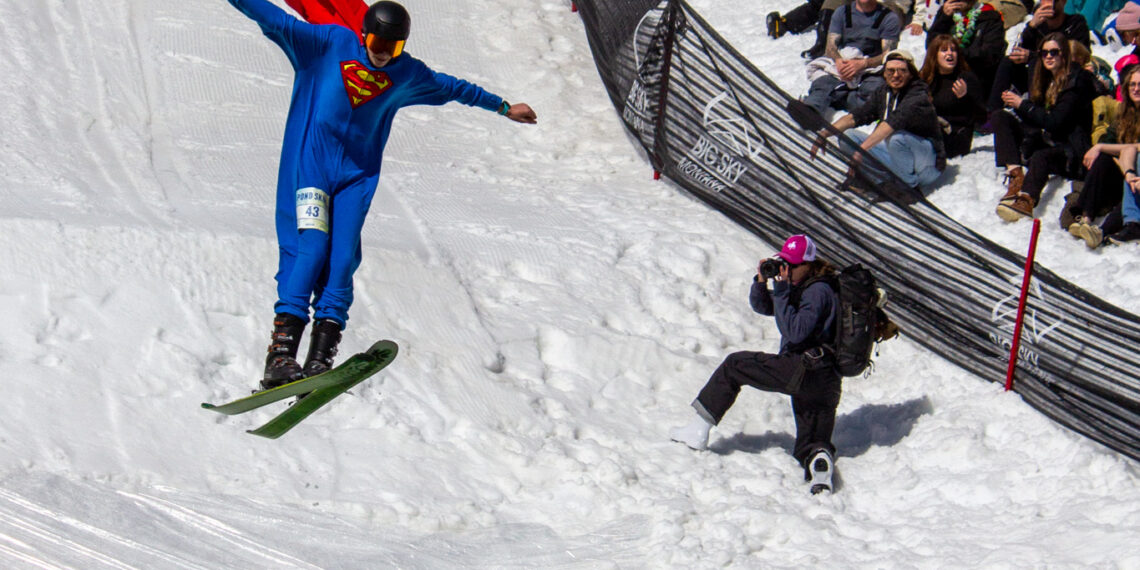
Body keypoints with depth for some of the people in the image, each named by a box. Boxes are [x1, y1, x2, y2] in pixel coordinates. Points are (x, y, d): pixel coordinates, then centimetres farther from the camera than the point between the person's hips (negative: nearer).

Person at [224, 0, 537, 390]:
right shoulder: (330, 44, -3)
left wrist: (502, 107, 33)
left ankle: (321, 357, -15)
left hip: (357, 174, 3)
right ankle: (280, 354, -22)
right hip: (309, 163, -3)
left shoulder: (408, 74, 8)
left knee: (342, 259, -11)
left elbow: (452, 88, 24)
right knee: (309, 248, -18)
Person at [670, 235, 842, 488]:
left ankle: (699, 430, -2)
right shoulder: (800, 285, 19)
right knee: (808, 449, 12)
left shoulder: (818, 292, -11)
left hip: (802, 370, -11)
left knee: (734, 366, -1)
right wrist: (761, 281, 5)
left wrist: (781, 293, -18)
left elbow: (795, 332, -21)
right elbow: (761, 306, 23)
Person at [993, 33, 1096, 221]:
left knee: (1040, 157, -40)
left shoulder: (1077, 80, -11)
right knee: (1000, 117, -6)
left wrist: (1022, 105, -13)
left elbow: (1055, 122, -18)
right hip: (1044, 138, 8)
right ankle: (1015, 174, -26)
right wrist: (1016, 103, -10)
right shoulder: (1042, 77, 13)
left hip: (1069, 146, -8)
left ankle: (1027, 200, -68)